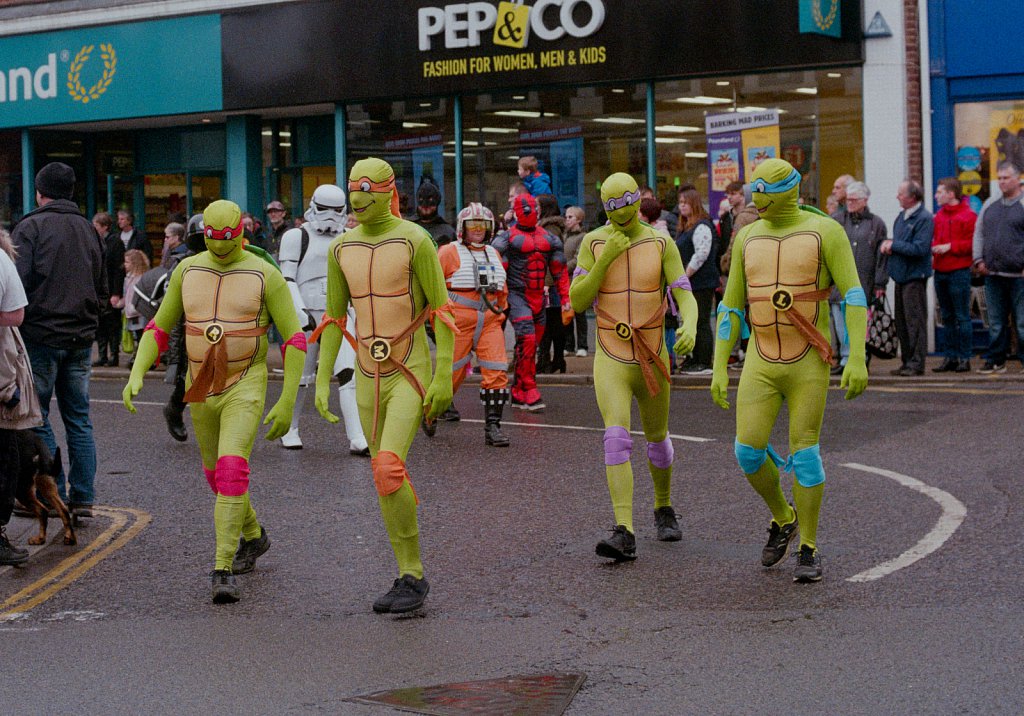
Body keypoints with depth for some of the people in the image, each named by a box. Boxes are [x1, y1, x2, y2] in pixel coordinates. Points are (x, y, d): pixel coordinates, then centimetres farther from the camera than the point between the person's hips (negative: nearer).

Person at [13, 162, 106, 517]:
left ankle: (56, 494, 2)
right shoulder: (87, 229, 12)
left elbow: (18, 283, -14)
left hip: (41, 334, -6)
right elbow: (102, 289, 16)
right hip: (81, 338, 6)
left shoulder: (31, 226, -8)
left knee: (37, 417, 3)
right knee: (79, 419, 10)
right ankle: (82, 497, 9)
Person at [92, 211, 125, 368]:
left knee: (112, 325, -1)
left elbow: (119, 269, -11)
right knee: (100, 325, 7)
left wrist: (116, 294, -16)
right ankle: (102, 356, 12)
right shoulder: (96, 242, 13)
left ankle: (114, 356, 5)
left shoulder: (115, 242, -7)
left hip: (110, 292, -6)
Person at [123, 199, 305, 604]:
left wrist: (287, 402, -14)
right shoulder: (187, 270, 1)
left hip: (245, 388, -5)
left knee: (231, 470, -23)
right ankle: (253, 536, 49)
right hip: (201, 389, 5)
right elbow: (159, 328, 8)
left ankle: (223, 573, -23)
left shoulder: (265, 275, -11)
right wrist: (136, 374, -7)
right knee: (216, 474, 20)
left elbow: (294, 338, -9)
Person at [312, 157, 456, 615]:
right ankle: (409, 579, 18)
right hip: (369, 377, 6)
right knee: (388, 478, 8)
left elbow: (441, 310, -11)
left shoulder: (415, 240, -13)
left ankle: (412, 575, -9)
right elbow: (334, 319, 12)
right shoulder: (342, 248, 6)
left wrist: (444, 377, -17)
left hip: (412, 374, -6)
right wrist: (321, 382, 6)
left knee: (388, 468, -22)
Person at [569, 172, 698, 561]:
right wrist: (606, 259, -19)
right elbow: (577, 302, -8)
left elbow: (685, 297, -11)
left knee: (657, 440, 18)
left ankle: (664, 509, 46)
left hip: (653, 361, 1)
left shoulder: (662, 244, -4)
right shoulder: (593, 243, -3)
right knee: (617, 437, -21)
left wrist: (690, 326, -34)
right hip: (610, 361, -1)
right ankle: (624, 535, -29)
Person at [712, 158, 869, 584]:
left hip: (810, 361, -4)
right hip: (762, 362, 4)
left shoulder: (825, 231, -8)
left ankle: (809, 552, 7)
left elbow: (854, 295, -12)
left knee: (804, 451, -5)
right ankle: (783, 520, 21)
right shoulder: (748, 238, 6)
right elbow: (731, 308, 10)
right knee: (748, 450, -6)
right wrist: (719, 369, 4)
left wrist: (857, 358, -22)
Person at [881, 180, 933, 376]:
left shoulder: (924, 218, -12)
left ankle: (916, 363, -3)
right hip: (901, 275, 9)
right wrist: (887, 245, 0)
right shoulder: (902, 216, 15)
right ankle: (907, 361, 18)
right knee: (901, 322, 11)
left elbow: (920, 249, -20)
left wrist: (893, 245, -12)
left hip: (915, 276, -9)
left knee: (915, 321, -6)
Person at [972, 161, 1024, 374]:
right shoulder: (990, 204, 16)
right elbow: (979, 233, 20)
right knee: (996, 322, 9)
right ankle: (995, 361, 14)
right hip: (993, 275, 5)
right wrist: (979, 259, 8)